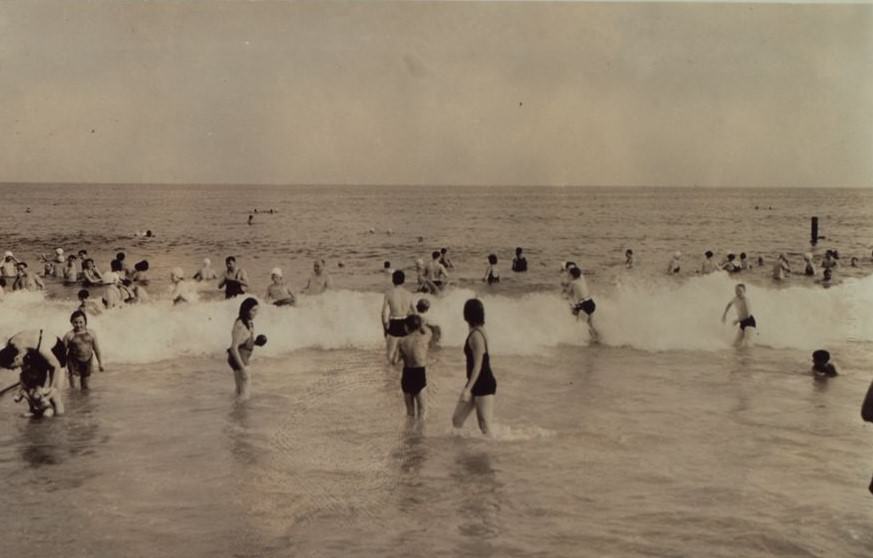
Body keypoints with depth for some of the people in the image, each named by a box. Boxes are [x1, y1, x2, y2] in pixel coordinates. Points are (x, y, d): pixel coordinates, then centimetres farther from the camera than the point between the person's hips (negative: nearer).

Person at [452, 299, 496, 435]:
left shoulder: (476, 335, -19)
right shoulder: (476, 332, 10)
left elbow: (478, 365, -22)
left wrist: (468, 389, -23)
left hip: (484, 384, -10)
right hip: (476, 383, 10)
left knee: (485, 427, -4)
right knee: (457, 419, 10)